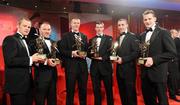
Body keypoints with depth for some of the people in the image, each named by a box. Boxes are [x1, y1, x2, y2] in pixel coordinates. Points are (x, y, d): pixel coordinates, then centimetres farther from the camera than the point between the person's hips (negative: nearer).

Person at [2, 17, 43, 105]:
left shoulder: (25, 41, 16)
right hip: (17, 83, -8)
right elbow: (10, 60, -24)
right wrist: (30, 59, -22)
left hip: (27, 82, 9)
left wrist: (35, 60, 1)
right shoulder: (10, 39, -11)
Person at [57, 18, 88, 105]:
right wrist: (71, 53, -19)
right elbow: (61, 50, -6)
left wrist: (84, 54, -8)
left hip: (82, 65, 4)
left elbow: (87, 49, 12)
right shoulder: (65, 36, 2)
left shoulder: (84, 36, 15)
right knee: (70, 89, 6)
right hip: (71, 65, -3)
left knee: (83, 88, 14)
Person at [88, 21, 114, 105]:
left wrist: (102, 58, -17)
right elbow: (88, 53, 9)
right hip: (94, 67, 3)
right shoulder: (91, 40, 12)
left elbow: (111, 51, -7)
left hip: (105, 66, -2)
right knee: (96, 89, 12)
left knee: (109, 89, 9)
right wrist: (93, 55, -12)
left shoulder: (109, 38, 3)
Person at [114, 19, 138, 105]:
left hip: (129, 69, -6)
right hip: (119, 69, 7)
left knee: (130, 92, 4)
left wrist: (123, 59, -18)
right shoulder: (118, 38, 15)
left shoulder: (132, 36, -7)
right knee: (122, 92, 16)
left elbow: (136, 52, -15)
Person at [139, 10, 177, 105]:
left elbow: (172, 53, -12)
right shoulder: (142, 35, 12)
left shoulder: (163, 32, -6)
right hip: (145, 73, 5)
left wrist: (154, 59, -20)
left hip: (158, 72, -5)